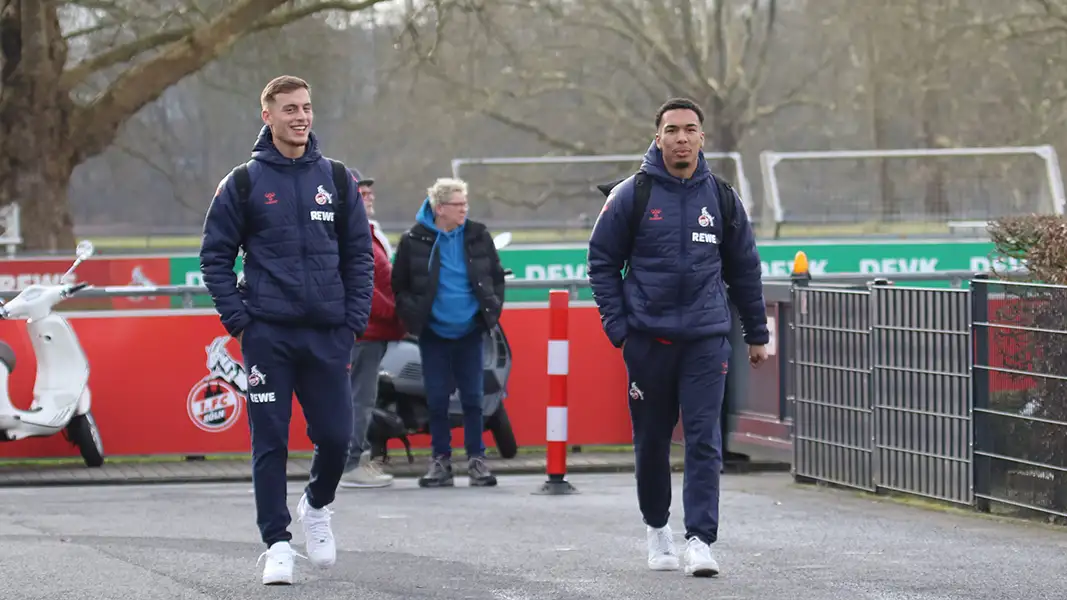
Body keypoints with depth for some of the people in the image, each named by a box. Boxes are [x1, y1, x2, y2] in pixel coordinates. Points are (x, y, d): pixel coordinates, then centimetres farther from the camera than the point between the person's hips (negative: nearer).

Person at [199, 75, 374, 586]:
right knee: (270, 441, -2)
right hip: (267, 333, -2)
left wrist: (356, 319, 2)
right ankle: (276, 544, 4)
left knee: (336, 435, 0)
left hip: (328, 333, 2)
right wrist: (237, 318, -5)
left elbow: (359, 253, 11)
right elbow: (216, 254, 4)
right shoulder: (244, 183, 2)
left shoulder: (336, 179, 9)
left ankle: (317, 505, 29)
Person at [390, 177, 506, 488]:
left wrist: (492, 309, 2)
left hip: (470, 333, 1)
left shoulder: (478, 236, 0)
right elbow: (400, 286, 2)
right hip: (434, 334, -1)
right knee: (437, 399, 3)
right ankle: (441, 460, 13)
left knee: (473, 398, 1)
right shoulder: (414, 241, -6)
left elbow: (496, 276, 12)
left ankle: (476, 459, 9)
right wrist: (412, 315, -7)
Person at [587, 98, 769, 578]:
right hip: (648, 339, 0)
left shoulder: (721, 198, 6)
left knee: (704, 439, -9)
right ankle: (656, 527, 28)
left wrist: (756, 333, 15)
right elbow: (602, 262, 4)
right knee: (651, 439, 9)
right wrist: (617, 326, -4)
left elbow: (744, 268, 14)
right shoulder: (631, 196, -1)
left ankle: (700, 539, -12)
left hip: (706, 338, 1)